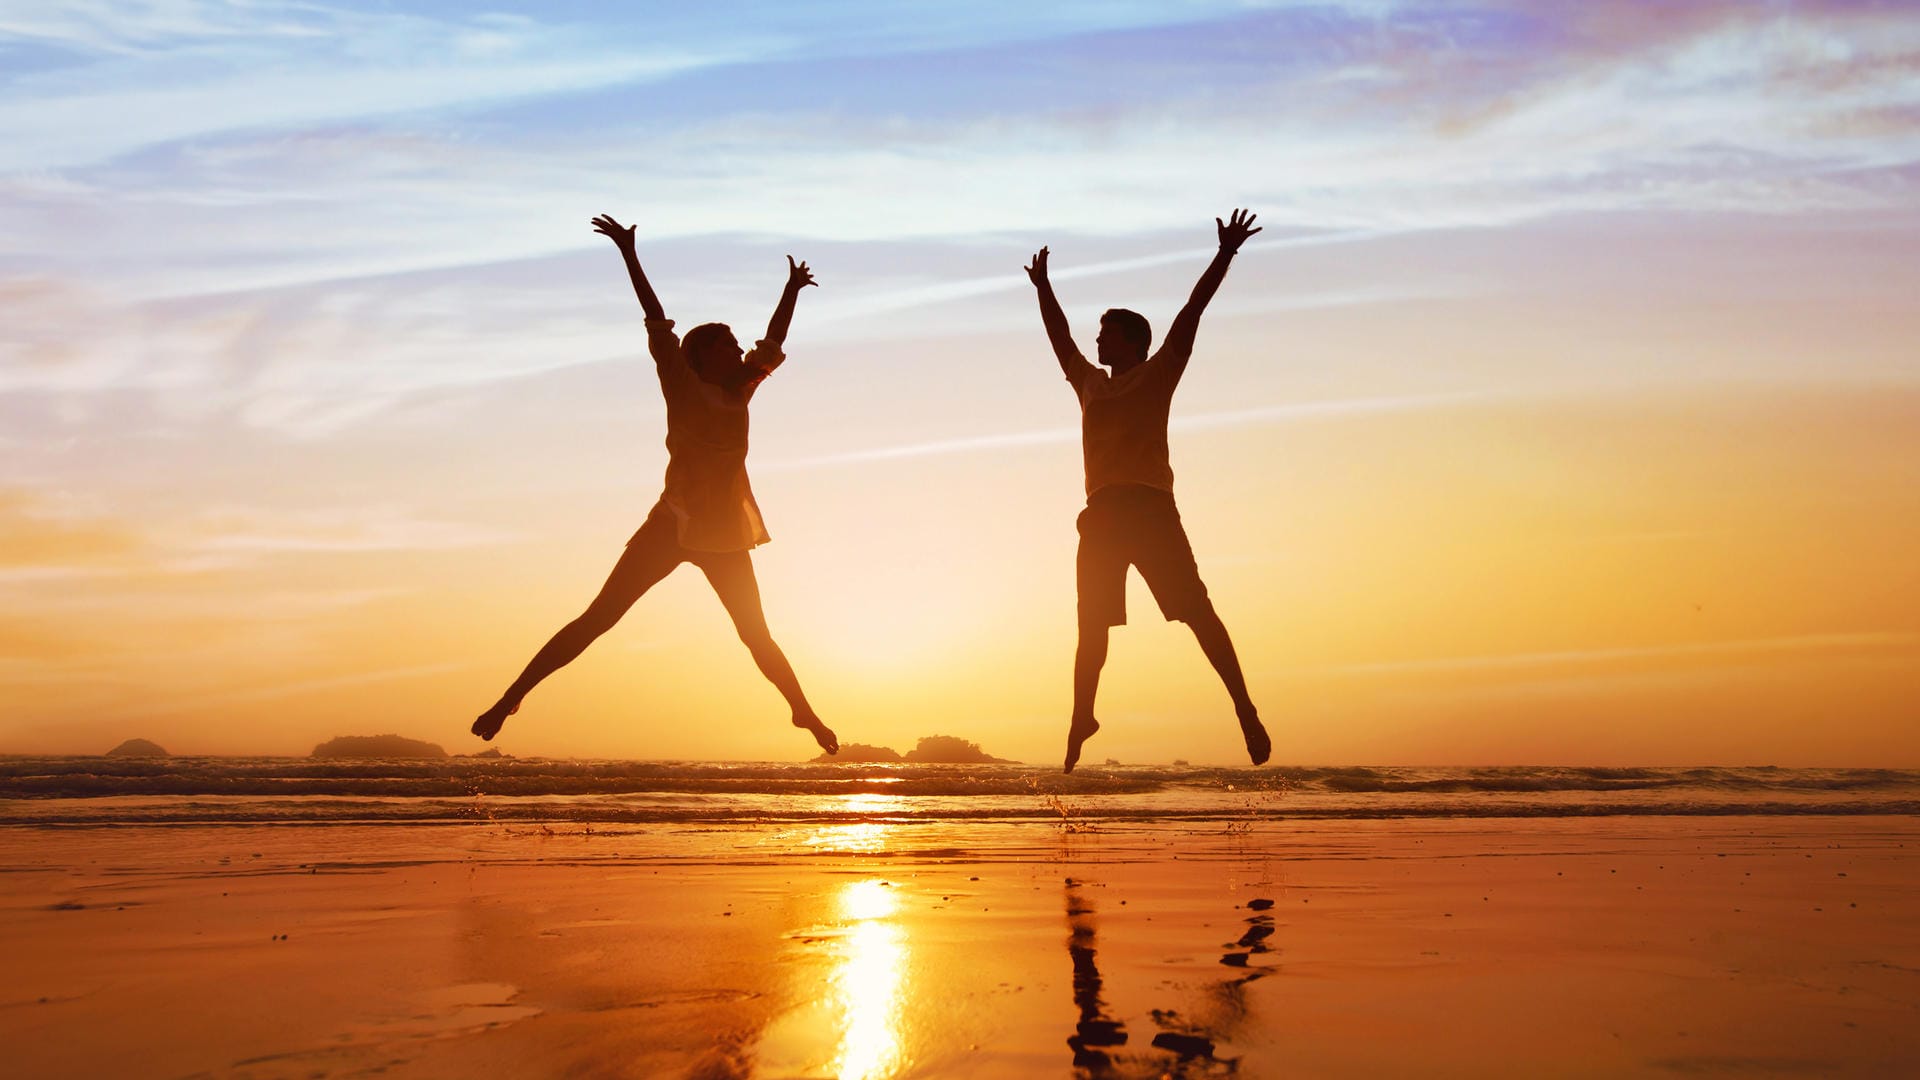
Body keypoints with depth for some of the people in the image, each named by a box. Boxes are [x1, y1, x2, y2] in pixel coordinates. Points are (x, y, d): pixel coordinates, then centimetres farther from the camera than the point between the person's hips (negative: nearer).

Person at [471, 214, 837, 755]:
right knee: (597, 618, -7)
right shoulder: (682, 388, -2)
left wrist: (792, 289, 32)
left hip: (724, 536, 5)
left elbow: (773, 343, 23)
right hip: (673, 526, -5)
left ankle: (804, 710, 30)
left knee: (757, 636, 15)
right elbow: (657, 323, -9)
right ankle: (513, 696, -4)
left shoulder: (738, 394, 11)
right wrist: (629, 254, -14)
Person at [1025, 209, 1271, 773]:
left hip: (1150, 507, -5)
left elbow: (1190, 314, 5)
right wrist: (1043, 288, 41)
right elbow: (1060, 336, 35)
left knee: (1196, 610, -10)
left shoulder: (1158, 373, 9)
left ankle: (1245, 709, -13)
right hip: (1102, 514, 5)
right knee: (1092, 627, 8)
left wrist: (1224, 255, 1)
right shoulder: (1089, 383, 22)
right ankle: (1081, 717, 18)